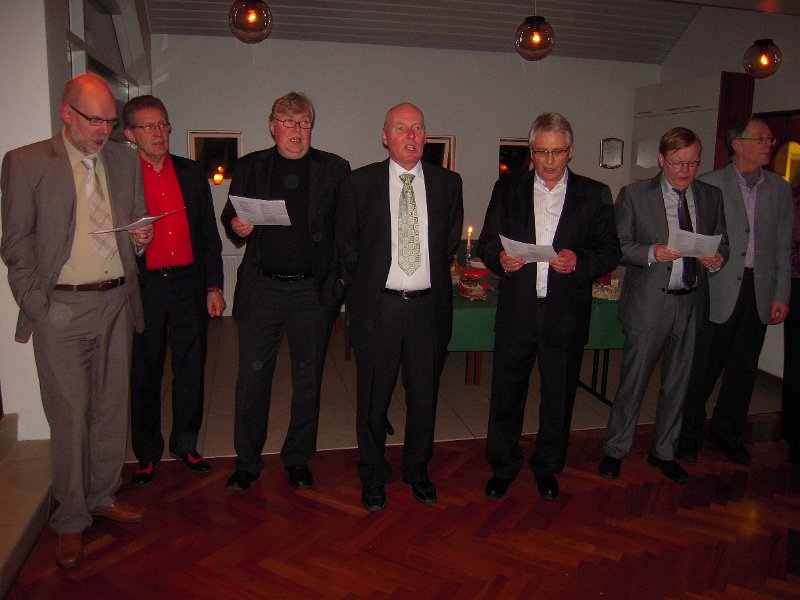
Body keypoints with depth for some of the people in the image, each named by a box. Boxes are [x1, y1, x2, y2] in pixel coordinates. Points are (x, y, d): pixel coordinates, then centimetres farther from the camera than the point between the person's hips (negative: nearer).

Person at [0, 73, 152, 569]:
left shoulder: (125, 160, 11)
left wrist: (141, 238, -4)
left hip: (116, 302, 4)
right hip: (62, 309, -4)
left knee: (113, 407, 12)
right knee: (70, 417, 3)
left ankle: (103, 496, 31)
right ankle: (71, 519, 20)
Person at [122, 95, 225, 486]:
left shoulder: (192, 173, 9)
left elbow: (209, 234, 10)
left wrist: (213, 287, 5)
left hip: (189, 284, 3)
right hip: (142, 288, -2)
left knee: (191, 369, 9)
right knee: (143, 373, 7)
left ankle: (185, 443, 28)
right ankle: (147, 452, 25)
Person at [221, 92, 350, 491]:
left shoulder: (334, 169, 4)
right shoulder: (249, 167, 8)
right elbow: (231, 219, 12)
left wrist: (341, 272, -9)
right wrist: (237, 227, -11)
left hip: (314, 290, 0)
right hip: (261, 289, 1)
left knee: (308, 379, 10)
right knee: (252, 377, 5)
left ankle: (298, 459, 28)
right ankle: (247, 461, 23)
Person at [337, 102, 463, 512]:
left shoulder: (448, 183, 4)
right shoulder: (361, 182, -1)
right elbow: (345, 241, 6)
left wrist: (432, 279, 10)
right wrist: (364, 282, 5)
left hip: (428, 307, 2)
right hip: (377, 305, -1)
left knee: (424, 395, 13)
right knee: (373, 397, 10)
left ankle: (417, 470, 34)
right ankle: (373, 476, 30)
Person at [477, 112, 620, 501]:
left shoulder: (594, 195, 5)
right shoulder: (507, 190, 7)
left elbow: (610, 251, 2)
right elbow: (485, 243, 7)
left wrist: (580, 261, -18)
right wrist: (500, 259, -15)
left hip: (567, 315, 0)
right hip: (516, 312, 0)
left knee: (559, 395, 12)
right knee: (506, 393, 7)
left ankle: (547, 466, 33)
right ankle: (503, 466, 27)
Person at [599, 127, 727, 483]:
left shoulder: (711, 196, 9)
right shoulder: (634, 195, -2)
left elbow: (721, 243, 15)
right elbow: (618, 246, -5)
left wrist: (717, 260, -8)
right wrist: (652, 253, -21)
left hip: (692, 304, 4)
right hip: (648, 304, -4)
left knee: (678, 383, 14)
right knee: (633, 381, 3)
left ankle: (664, 452, 31)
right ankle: (615, 451, 21)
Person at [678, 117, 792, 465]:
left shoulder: (780, 189, 10)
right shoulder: (709, 185, -2)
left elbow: (782, 247, 10)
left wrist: (781, 295, 5)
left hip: (760, 292, 4)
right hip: (717, 292, -4)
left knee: (743, 369, 13)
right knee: (703, 367, 2)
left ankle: (727, 434, 29)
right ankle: (688, 435, 18)